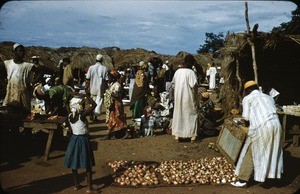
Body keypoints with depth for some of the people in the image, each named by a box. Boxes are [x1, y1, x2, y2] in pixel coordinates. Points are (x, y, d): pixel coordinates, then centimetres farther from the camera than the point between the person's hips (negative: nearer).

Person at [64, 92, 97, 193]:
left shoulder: (69, 115, -4)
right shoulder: (82, 115, -21)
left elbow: (69, 105, 16)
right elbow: (94, 105, -22)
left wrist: (75, 97, 9)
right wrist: (87, 96, -11)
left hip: (74, 139, 6)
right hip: (83, 140, -6)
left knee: (74, 165, 16)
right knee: (88, 166, 5)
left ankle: (77, 185, 29)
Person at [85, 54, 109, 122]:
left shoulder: (91, 68, -3)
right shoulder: (105, 68, -8)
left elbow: (87, 79, -1)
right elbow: (106, 80, -7)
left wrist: (87, 87, 9)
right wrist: (106, 88, 3)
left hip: (93, 88, 3)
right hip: (100, 89, -3)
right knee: (99, 102, 3)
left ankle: (92, 115, 24)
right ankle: (95, 116, 0)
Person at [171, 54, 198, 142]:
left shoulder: (177, 71, 1)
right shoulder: (191, 72, -15)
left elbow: (173, 83, 9)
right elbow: (194, 85, -20)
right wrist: (195, 93, -4)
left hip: (178, 96, 5)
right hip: (188, 97, -5)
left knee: (178, 114, 13)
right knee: (191, 114, 8)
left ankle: (177, 135, 15)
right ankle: (192, 135, 11)